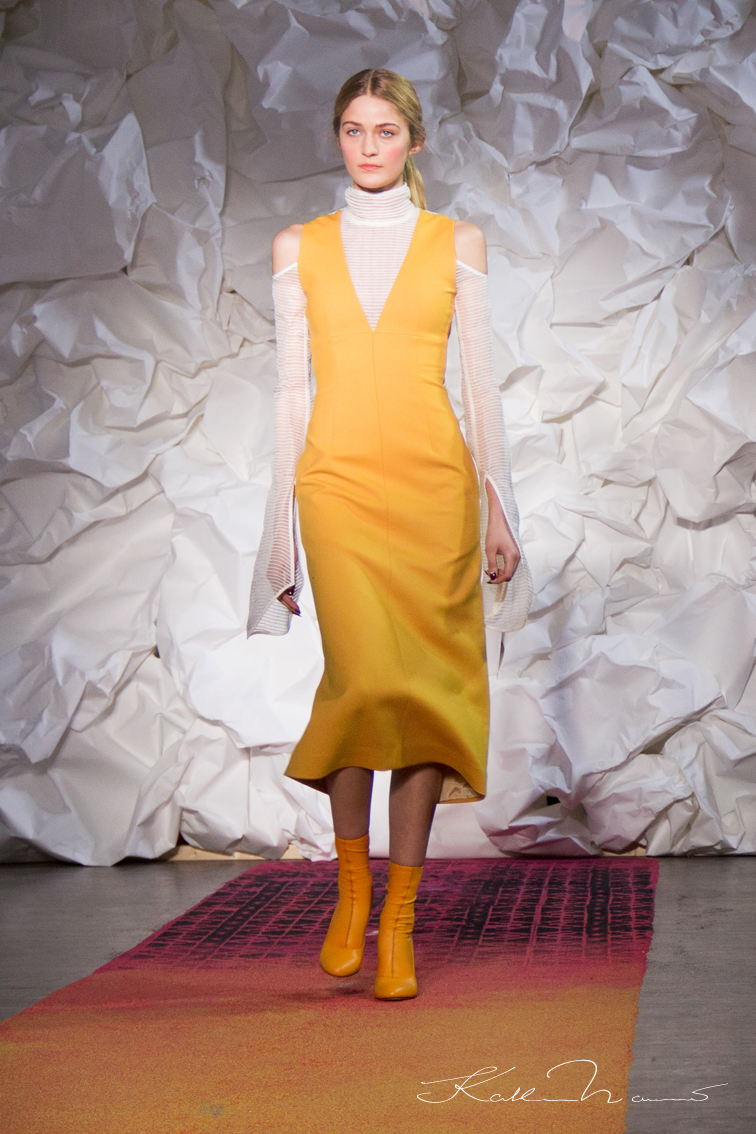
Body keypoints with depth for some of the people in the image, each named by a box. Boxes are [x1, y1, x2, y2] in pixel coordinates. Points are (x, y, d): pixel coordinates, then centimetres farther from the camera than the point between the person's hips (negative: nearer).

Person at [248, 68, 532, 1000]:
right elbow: (291, 387, 10)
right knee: (366, 676, -17)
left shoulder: (457, 243, 11)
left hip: (435, 478, 1)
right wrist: (281, 520, 7)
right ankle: (351, 883, 7)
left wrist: (498, 508, 4)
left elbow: (479, 381, 9)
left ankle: (398, 921, 7)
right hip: (339, 477, 0)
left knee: (423, 683, -3)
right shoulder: (299, 247, 12)